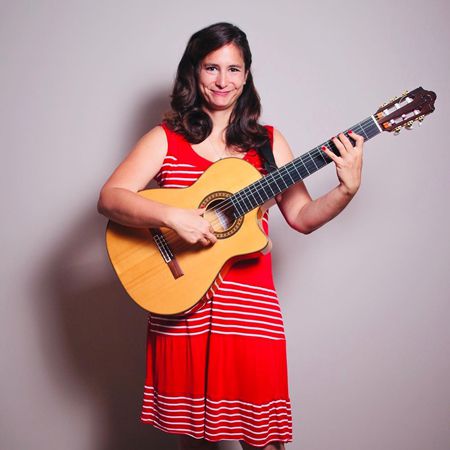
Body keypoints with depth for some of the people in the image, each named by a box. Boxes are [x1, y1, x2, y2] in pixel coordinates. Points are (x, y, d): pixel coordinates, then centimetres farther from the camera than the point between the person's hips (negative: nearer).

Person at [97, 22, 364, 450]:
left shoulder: (268, 142, 8)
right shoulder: (166, 139, 2)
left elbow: (302, 217, 8)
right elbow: (109, 198, -9)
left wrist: (347, 189, -8)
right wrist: (172, 216, -24)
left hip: (250, 311, 1)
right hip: (181, 310, -1)